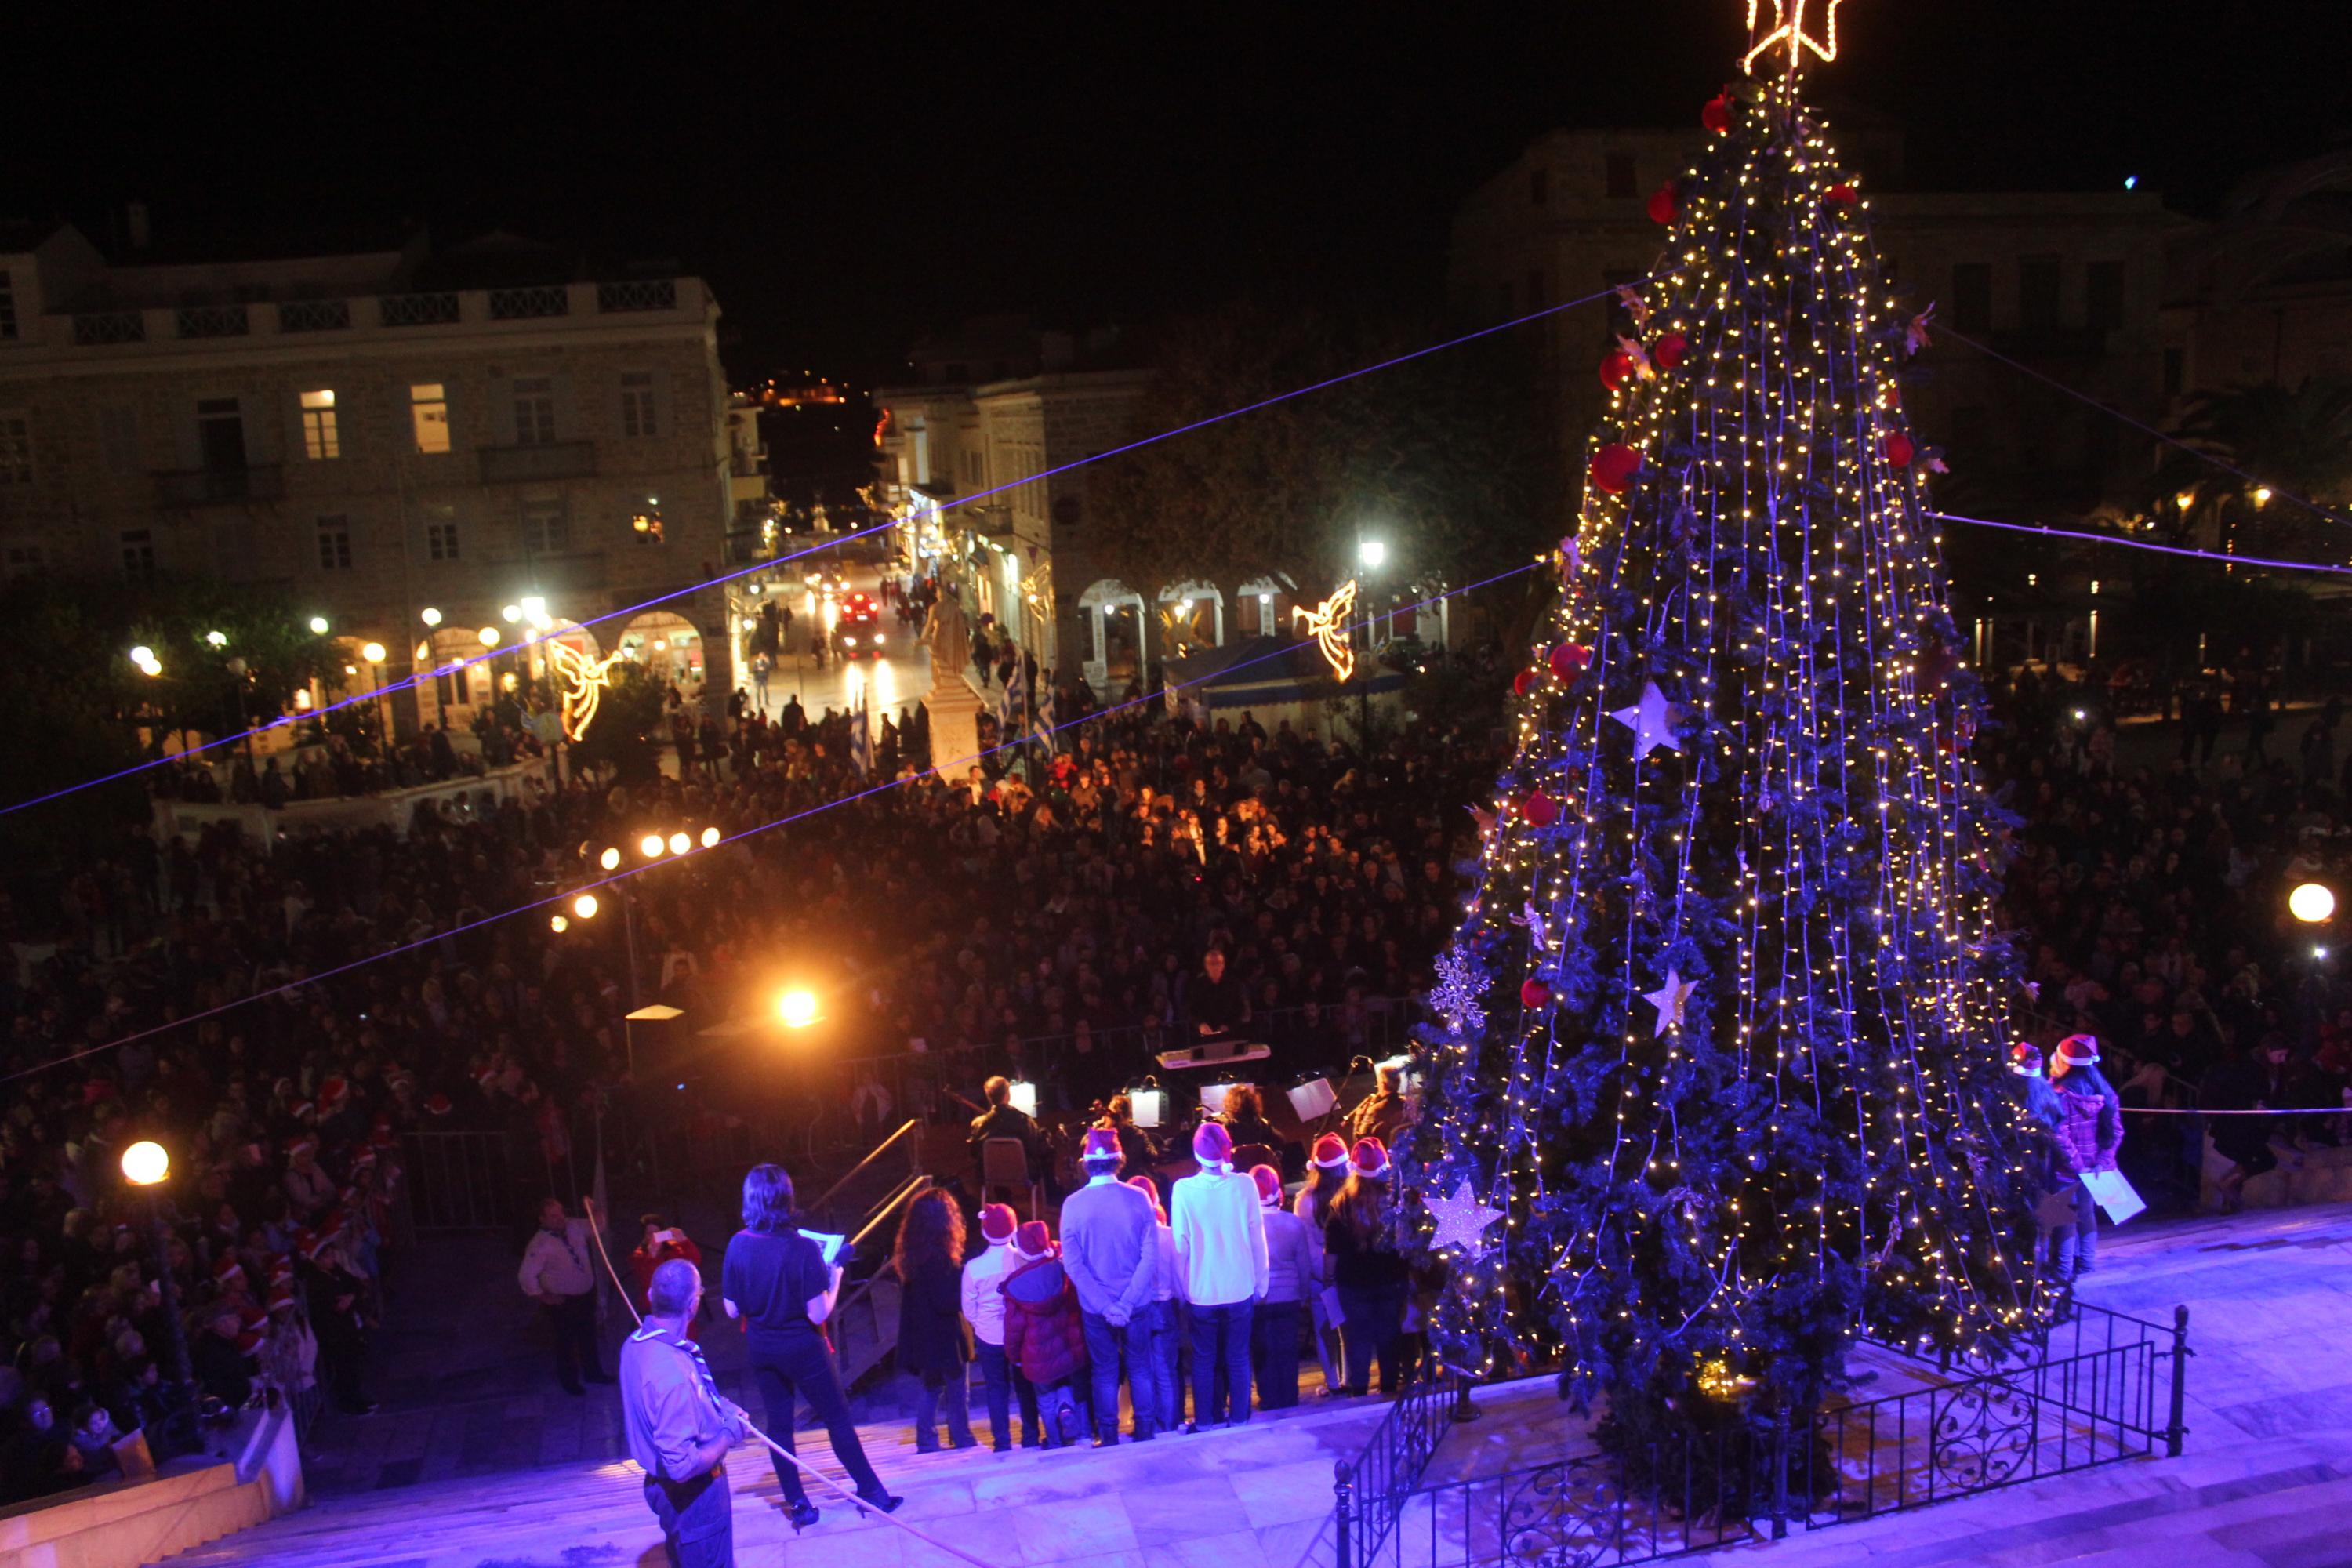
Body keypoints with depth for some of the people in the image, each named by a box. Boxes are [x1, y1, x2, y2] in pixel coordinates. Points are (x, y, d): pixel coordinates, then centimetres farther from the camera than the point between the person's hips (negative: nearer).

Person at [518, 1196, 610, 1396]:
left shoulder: (574, 1226, -8)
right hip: (563, 1301, -6)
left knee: (588, 1336, 23)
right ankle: (569, 1381, 35)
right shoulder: (540, 1244, -26)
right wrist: (543, 1298, -19)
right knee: (566, 1341, 13)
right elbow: (526, 1276, -27)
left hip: (586, 1294, 6)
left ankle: (593, 1372, 43)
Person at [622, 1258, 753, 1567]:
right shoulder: (673, 1373, -36)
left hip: (663, 1485, 8)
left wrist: (719, 1407, 4)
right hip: (693, 1494, -8)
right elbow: (683, 1465, -33)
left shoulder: (636, 1343, -7)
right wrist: (730, 1433, -18)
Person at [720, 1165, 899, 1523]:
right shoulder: (803, 1248, -22)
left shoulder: (737, 1246, -11)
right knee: (838, 1420, 9)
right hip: (802, 1347, -3)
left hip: (761, 1348, 3)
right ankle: (872, 1492, 18)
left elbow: (733, 1309, -4)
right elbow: (818, 1314, -21)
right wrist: (834, 1279, -6)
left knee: (778, 1424, 15)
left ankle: (797, 1503, 21)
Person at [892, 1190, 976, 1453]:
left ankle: (927, 1442, 18)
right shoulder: (939, 1258, -21)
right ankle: (964, 1441, 10)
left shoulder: (912, 1255, 6)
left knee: (932, 1389, 16)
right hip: (943, 1337, -8)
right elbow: (948, 1302, -22)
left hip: (921, 1336, 8)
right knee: (955, 1390, 3)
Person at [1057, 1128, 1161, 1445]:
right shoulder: (1139, 1199, -12)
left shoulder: (1073, 1204, -12)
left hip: (1095, 1309, 0)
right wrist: (1125, 1304, -13)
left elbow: (1073, 1263, -13)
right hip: (1137, 1304, 0)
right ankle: (1145, 1434, 24)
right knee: (1140, 1368, 17)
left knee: (1105, 1372, 15)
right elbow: (1150, 1258, -14)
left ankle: (1108, 1439, 22)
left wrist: (1106, 1306, -13)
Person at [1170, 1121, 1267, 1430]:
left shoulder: (1183, 1190, -14)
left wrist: (1183, 1288, 5)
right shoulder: (1244, 1185, -12)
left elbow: (1181, 1245, -7)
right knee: (1238, 1358, 15)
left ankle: (1205, 1422, 21)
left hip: (1200, 1291, -1)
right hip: (1240, 1289, 1)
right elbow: (1258, 1239, -4)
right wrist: (1260, 1285, 8)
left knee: (1204, 1360, 14)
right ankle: (1238, 1420, 22)